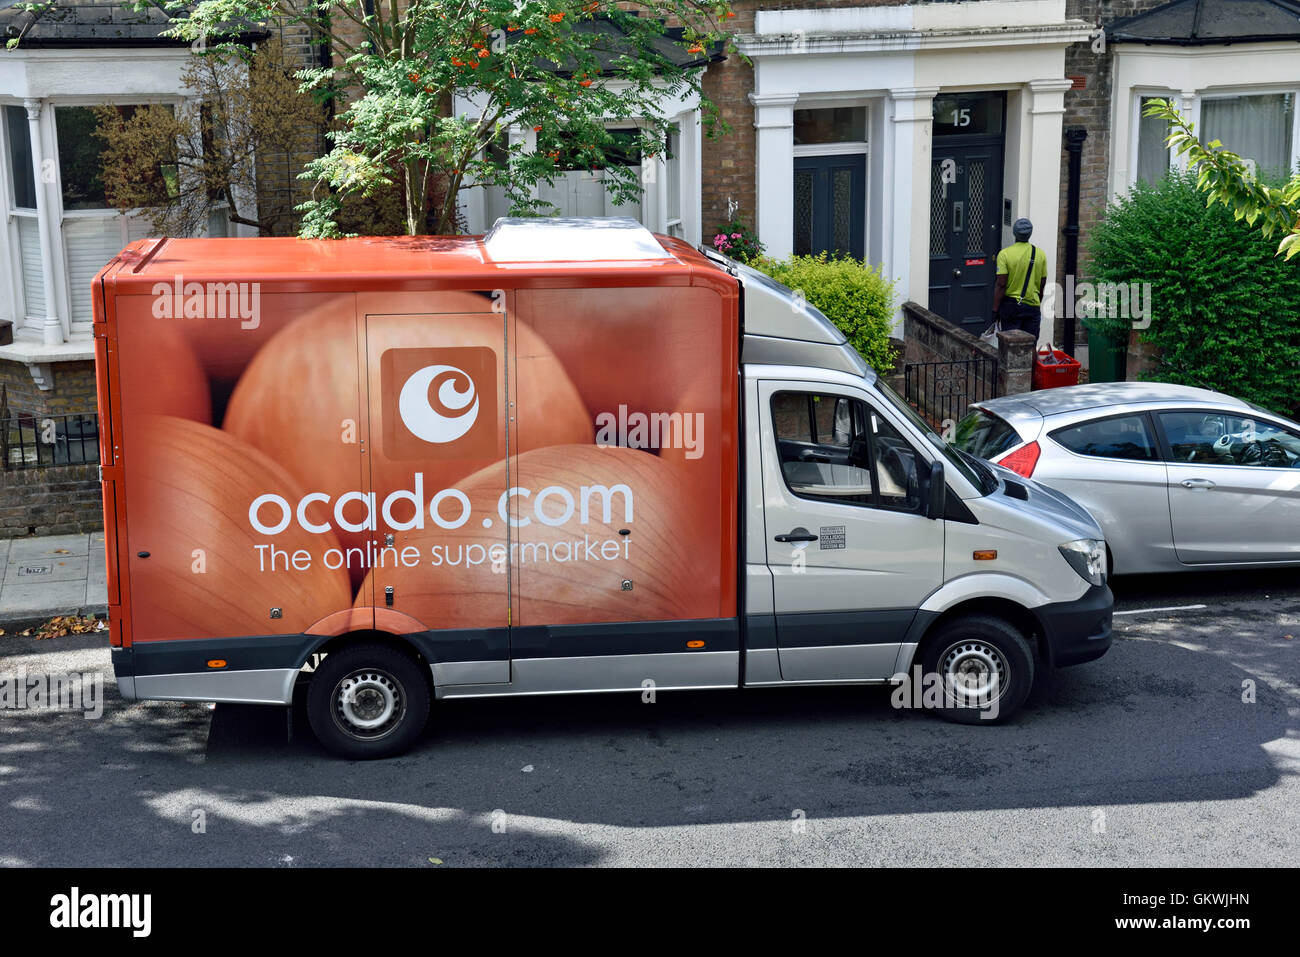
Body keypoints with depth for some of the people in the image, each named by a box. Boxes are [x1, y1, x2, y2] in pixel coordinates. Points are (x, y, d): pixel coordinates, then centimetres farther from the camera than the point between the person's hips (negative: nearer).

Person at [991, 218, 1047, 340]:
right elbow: (1042, 283, 6)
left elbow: (1001, 284, -13)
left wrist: (995, 309, -8)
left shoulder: (1005, 254, -11)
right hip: (1033, 306, 3)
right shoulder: (1040, 254, 1)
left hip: (1011, 305, -3)